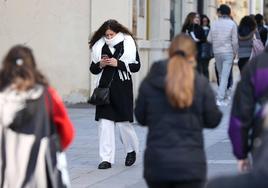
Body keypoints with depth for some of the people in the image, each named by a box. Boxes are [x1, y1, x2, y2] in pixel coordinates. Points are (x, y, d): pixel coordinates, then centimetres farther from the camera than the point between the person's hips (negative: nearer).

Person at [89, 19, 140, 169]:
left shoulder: (128, 44, -2)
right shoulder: (100, 46, 7)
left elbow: (136, 66, -4)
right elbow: (93, 69, 13)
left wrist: (118, 63, -15)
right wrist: (100, 64, -8)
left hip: (122, 88, -3)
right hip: (105, 88, 3)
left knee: (123, 122, -1)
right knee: (105, 122, -3)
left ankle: (132, 150, 27)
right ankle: (106, 158, 1)